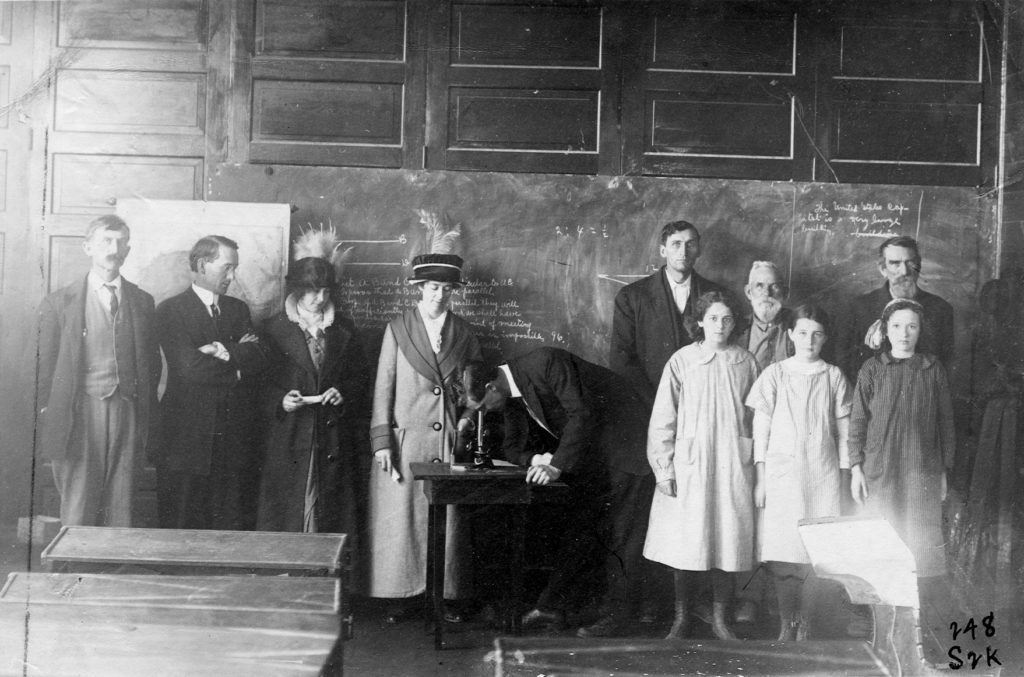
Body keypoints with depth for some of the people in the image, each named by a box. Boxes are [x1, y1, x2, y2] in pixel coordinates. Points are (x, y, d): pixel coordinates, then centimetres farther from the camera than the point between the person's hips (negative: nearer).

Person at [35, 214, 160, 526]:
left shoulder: (142, 302, 11)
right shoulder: (58, 303, 4)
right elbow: (44, 369, 4)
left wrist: (146, 421, 6)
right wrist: (47, 427, -2)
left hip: (126, 411, 2)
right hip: (79, 414, -2)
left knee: (120, 510, 4)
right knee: (77, 513, 0)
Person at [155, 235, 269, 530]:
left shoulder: (238, 309, 15)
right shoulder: (170, 311, -2)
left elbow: (259, 360, 1)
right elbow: (191, 368, -15)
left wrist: (225, 352, -14)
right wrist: (237, 357, -5)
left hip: (236, 440, 4)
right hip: (188, 439, -4)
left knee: (233, 535, 5)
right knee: (181, 533, 3)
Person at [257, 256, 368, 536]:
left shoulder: (344, 329, 10)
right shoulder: (274, 329, 3)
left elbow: (360, 376, 15)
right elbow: (260, 381, 4)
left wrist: (344, 392, -5)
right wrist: (279, 400, -15)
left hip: (334, 438, 2)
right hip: (288, 437, -2)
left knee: (335, 518, 0)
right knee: (283, 517, -3)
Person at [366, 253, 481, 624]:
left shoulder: (464, 333, 8)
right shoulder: (397, 329, 4)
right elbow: (383, 387, 2)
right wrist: (382, 441, -5)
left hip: (451, 443, 1)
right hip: (405, 441, -1)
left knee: (449, 521, 4)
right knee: (401, 520, 1)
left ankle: (449, 594, 14)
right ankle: (401, 595, 12)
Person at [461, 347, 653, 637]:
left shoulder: (546, 363, -25)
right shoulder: (512, 396, 2)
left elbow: (582, 415, -29)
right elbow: (513, 446, 7)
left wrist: (557, 465, -32)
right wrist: (536, 459, -16)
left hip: (622, 440, -8)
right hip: (590, 451, 8)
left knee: (619, 534, -4)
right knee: (579, 528, 7)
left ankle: (615, 616, 3)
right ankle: (551, 607, 12)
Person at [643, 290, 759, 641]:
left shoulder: (745, 362, 5)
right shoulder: (682, 361, -1)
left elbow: (757, 417, 9)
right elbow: (663, 418, 0)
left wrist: (754, 463, 6)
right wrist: (664, 468, -4)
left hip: (733, 464, 2)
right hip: (689, 463, -1)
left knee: (727, 541, 3)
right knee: (685, 543, 2)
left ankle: (720, 618, 16)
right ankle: (681, 618, 15)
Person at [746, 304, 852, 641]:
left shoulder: (833, 375, 7)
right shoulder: (775, 374, 4)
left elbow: (843, 429, 10)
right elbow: (761, 427, 5)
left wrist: (845, 473, 6)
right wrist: (759, 476, 1)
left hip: (822, 473, 1)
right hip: (781, 470, -1)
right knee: (781, 553, -4)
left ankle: (804, 625, 9)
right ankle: (786, 625, 7)